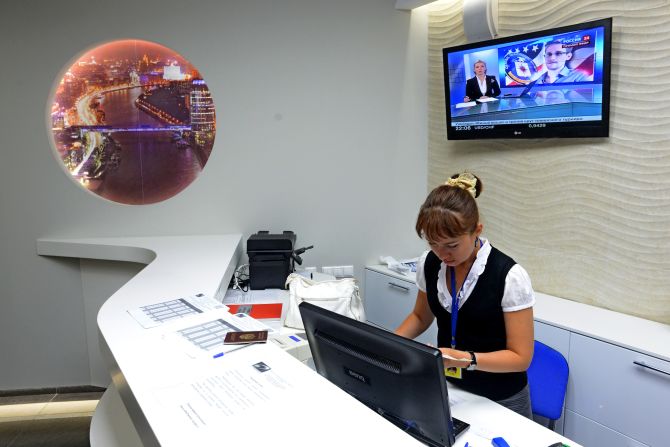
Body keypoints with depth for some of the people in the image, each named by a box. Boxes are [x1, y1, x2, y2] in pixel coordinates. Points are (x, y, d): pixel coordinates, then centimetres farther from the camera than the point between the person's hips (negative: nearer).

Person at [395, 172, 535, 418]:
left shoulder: (509, 276, -25)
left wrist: (464, 359, -33)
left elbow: (520, 357, -18)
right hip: (447, 390, 4)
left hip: (499, 401, -4)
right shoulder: (429, 264, -10)